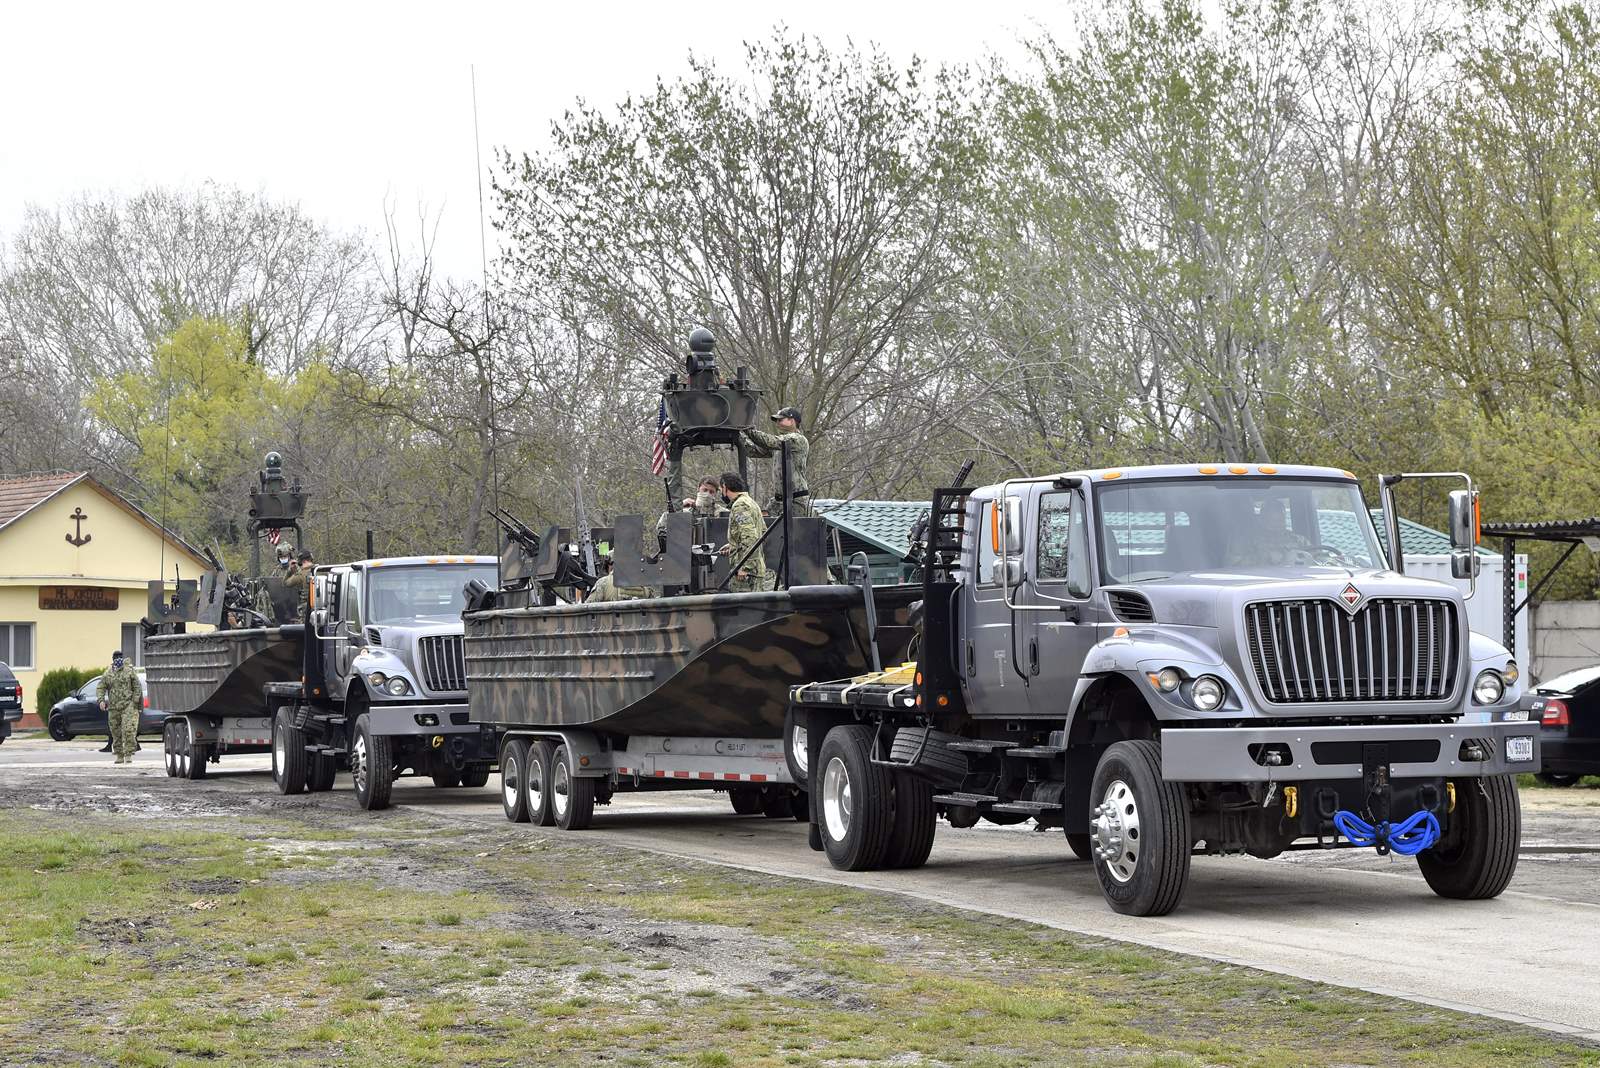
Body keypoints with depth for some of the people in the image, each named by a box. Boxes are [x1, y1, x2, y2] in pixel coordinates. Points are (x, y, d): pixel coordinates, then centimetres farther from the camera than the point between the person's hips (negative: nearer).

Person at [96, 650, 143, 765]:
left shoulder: (130, 671, 4)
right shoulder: (108, 675, 12)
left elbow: (137, 687, 1)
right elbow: (101, 688, 9)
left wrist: (135, 701, -8)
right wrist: (101, 700, -8)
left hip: (128, 705, -4)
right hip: (113, 707, 4)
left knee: (128, 730, -15)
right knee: (116, 732, 7)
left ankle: (128, 755, -13)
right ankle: (119, 756, 15)